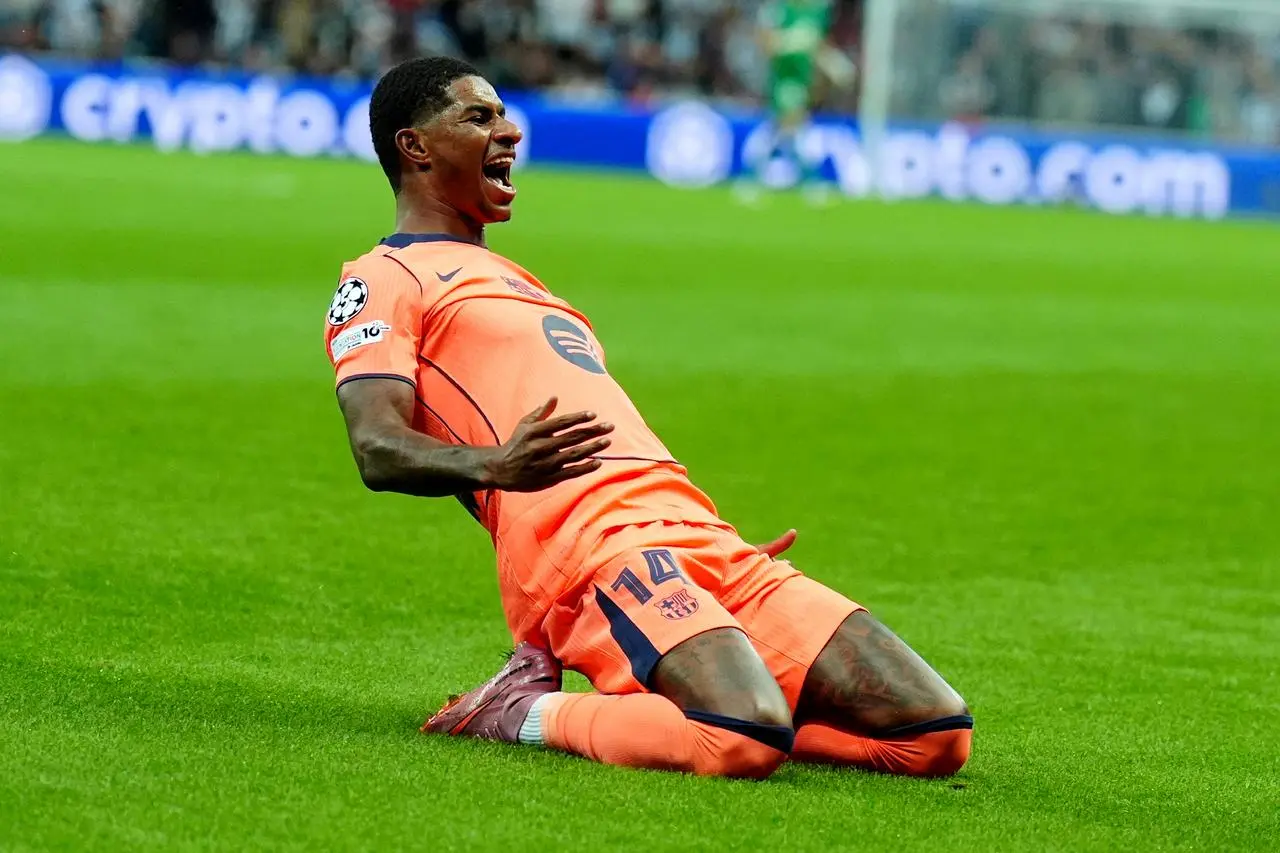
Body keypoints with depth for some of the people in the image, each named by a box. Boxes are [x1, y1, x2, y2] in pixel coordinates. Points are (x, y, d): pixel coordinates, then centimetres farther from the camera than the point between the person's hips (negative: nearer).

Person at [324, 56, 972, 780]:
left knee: (937, 732, -7)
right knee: (748, 738, -35)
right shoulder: (383, 280, 10)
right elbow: (377, 449, -7)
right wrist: (494, 465, -27)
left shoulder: (515, 283, 37)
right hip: (596, 543, -8)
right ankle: (522, 714, -10)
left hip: (699, 536, 8)